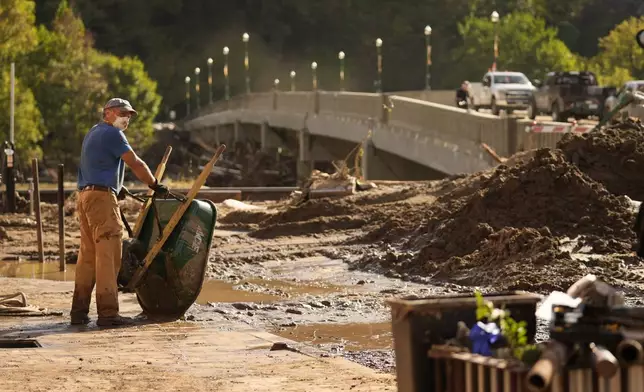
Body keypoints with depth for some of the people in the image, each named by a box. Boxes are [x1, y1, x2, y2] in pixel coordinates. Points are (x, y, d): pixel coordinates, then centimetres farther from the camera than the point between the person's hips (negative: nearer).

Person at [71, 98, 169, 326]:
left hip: (85, 196, 10)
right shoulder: (112, 134, -6)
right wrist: (155, 185, 0)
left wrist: (116, 187, 35)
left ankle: (79, 311, 9)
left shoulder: (93, 133, 24)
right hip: (102, 196, -10)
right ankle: (108, 312, -16)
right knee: (108, 254, -11)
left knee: (88, 254, 10)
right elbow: (135, 164, -10)